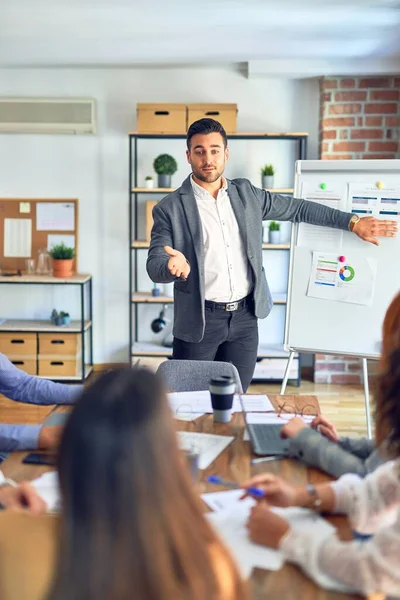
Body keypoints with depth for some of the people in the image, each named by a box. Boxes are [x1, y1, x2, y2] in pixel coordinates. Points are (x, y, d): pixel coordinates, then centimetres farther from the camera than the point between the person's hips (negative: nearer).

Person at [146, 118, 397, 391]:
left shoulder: (245, 193, 6)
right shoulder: (170, 208, -6)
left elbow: (296, 209, 14)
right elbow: (154, 265, -11)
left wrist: (353, 222, 11)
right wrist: (174, 266, -36)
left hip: (245, 317, 3)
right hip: (199, 320, -3)